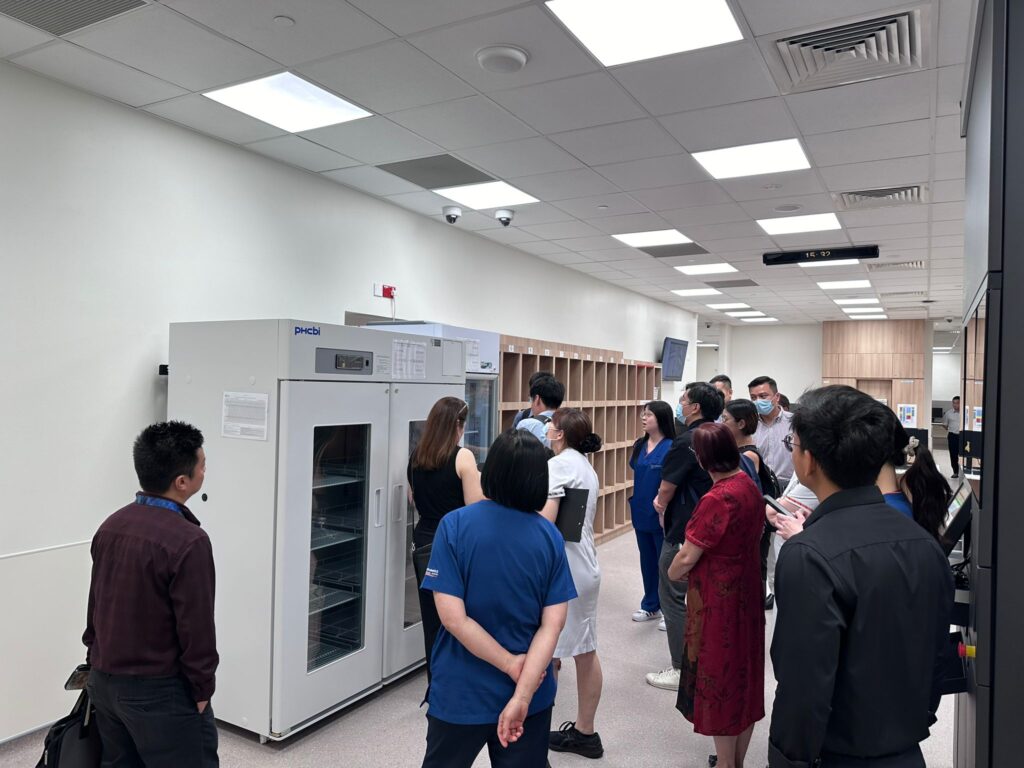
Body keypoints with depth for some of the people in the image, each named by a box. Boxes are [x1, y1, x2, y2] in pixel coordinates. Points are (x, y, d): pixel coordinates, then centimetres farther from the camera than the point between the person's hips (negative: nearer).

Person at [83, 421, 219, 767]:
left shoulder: (110, 526, 2)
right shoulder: (188, 541, -23)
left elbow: (96, 605, 11)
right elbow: (196, 627, -19)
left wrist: (98, 663, 21)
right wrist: (202, 689, -6)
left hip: (104, 682, 8)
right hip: (159, 691, -8)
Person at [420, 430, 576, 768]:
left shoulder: (455, 525, -15)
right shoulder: (550, 536, -8)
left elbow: (453, 618, -19)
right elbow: (553, 624, -12)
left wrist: (511, 664, -12)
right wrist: (522, 694, -14)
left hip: (461, 693, -1)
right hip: (532, 693, 2)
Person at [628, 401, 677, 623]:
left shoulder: (671, 448, -16)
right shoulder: (640, 445, 5)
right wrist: (633, 505, 13)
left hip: (662, 515, -7)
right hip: (641, 513, 7)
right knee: (647, 560, 18)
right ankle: (651, 605, 33)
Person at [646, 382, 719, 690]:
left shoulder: (686, 441, -21)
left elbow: (666, 489, -12)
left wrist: (662, 508, 8)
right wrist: (665, 501, 10)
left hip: (684, 530, -9)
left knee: (672, 596, 2)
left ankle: (681, 670, 8)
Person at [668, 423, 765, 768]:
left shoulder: (717, 499, -25)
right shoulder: (750, 486, 0)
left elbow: (687, 557, -21)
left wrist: (671, 574, 0)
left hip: (717, 599, -8)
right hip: (746, 592, 8)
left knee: (719, 679, 8)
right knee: (743, 675, 19)